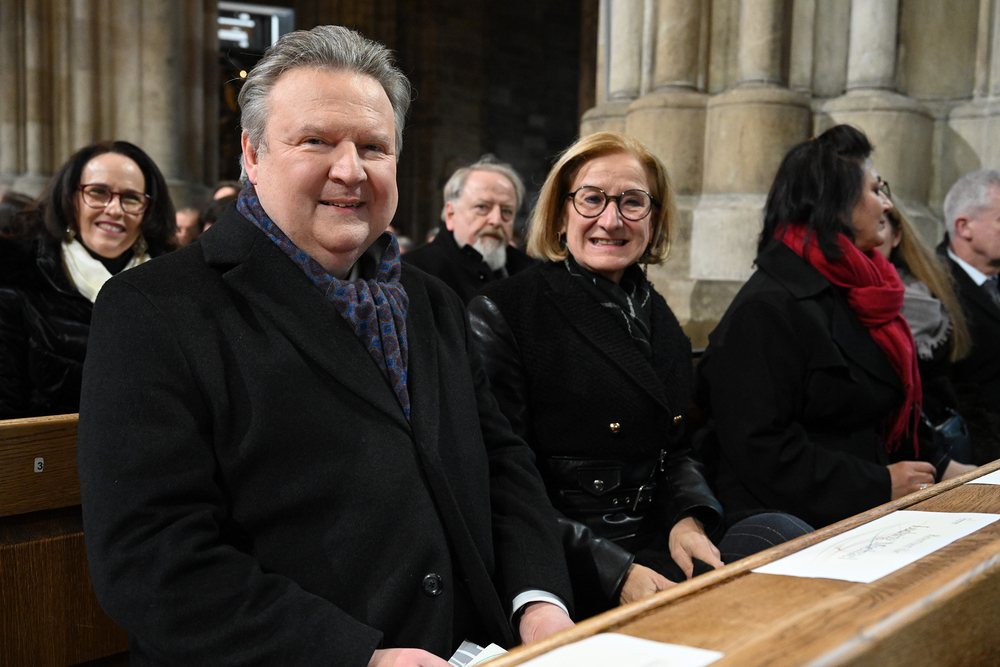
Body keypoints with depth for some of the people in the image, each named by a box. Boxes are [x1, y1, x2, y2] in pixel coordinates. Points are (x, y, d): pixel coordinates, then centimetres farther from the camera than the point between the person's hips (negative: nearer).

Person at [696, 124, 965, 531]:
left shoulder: (850, 291, 17)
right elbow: (759, 447, -20)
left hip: (863, 512, 9)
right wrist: (881, 485, -15)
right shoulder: (767, 309, -14)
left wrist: (940, 467, 11)